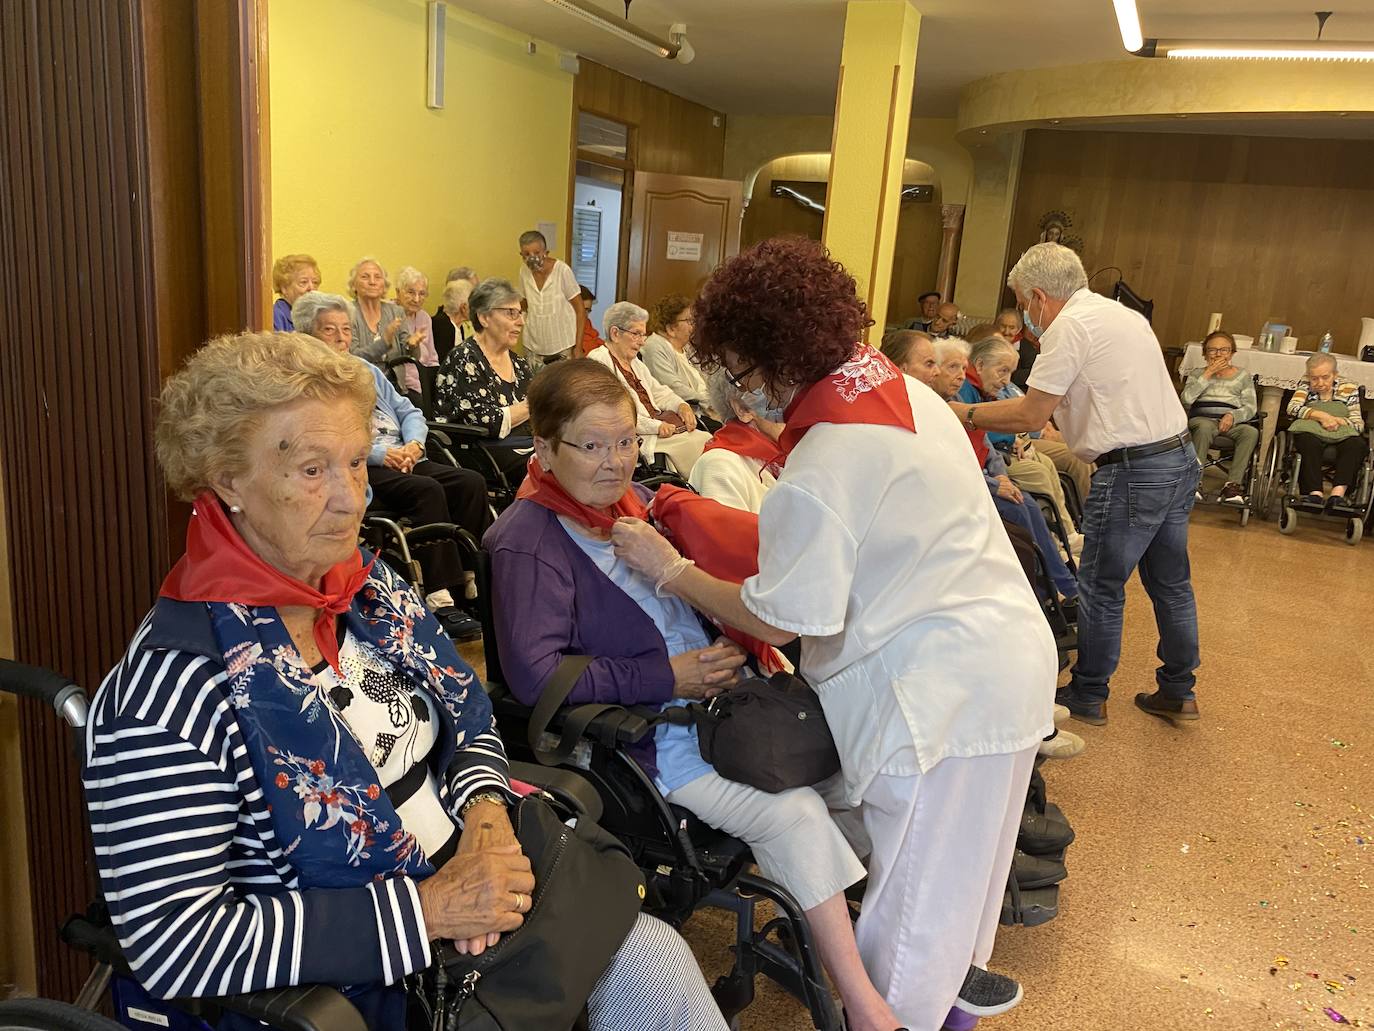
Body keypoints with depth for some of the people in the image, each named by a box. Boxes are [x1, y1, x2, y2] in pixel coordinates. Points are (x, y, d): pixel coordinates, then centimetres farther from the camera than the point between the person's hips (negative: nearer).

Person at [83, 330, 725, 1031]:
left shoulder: (369, 587, 0)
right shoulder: (173, 684, -21)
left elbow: (470, 718, 12)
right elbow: (173, 944, -23)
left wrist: (486, 812, -10)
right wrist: (426, 909, -24)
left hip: (474, 896, 7)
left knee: (658, 963, -5)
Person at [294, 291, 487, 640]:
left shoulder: (366, 369, 27)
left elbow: (409, 411, 22)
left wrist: (413, 444, 1)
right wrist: (379, 454, -18)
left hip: (404, 460, 7)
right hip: (359, 469, -7)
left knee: (470, 483, -17)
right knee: (427, 490, -32)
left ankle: (476, 580, -16)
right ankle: (440, 601, -32)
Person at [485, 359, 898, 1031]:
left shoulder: (637, 501, 12)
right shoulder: (526, 543, -12)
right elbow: (536, 675, -21)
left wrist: (739, 645, 3)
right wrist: (666, 678, -19)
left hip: (716, 692, 8)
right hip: (645, 733, -8)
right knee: (794, 814, -22)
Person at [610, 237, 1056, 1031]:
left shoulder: (820, 470, -26)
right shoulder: (904, 387, 2)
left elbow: (775, 621, -17)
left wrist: (667, 568, -8)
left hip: (943, 691, -10)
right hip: (1013, 651, 10)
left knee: (916, 878, 9)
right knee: (964, 847, 27)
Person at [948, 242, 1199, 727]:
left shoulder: (1069, 326, -13)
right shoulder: (1124, 315, 16)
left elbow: (1031, 414, -13)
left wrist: (967, 413, -3)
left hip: (1133, 473, -9)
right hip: (1180, 456, 10)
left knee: (1101, 587, 4)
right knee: (1171, 583, 17)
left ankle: (1087, 696, 18)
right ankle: (1178, 691, 28)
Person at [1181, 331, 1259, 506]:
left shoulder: (1243, 376, 21)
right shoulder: (1198, 374, 21)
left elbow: (1250, 408, 9)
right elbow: (1186, 399, 0)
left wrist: (1232, 415, -13)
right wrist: (1208, 374, -1)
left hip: (1231, 422, 1)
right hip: (1202, 418, -1)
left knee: (1251, 432, -33)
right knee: (1204, 427, -39)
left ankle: (1232, 484, -36)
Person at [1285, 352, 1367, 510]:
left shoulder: (1348, 389, 10)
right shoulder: (1306, 387, 9)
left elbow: (1358, 424, 3)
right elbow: (1292, 408, -10)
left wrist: (1336, 421, -17)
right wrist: (1322, 416, -21)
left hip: (1341, 438, 1)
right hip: (1312, 435, -1)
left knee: (1357, 443, -32)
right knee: (1307, 439, -37)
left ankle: (1338, 493, -47)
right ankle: (1315, 494, -48)